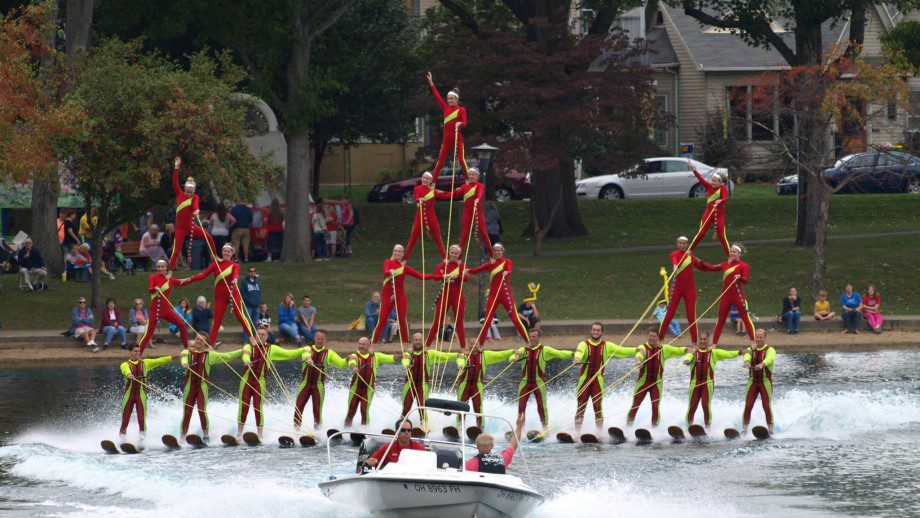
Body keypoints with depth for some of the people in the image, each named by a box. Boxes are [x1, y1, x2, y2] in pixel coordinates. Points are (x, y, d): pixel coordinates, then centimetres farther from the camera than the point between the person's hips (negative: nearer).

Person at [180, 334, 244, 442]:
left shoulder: (209, 355, 8)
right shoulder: (188, 352, 7)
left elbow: (226, 356, 6)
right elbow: (183, 357, -16)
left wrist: (242, 351, 0)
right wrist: (184, 363, -40)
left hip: (202, 386, -1)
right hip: (189, 386, 1)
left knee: (202, 410, -15)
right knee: (186, 412, -1)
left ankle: (205, 436, -8)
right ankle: (182, 438, 6)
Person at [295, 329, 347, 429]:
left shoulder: (328, 353, 7)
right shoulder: (308, 349, 5)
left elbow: (341, 363, -1)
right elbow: (306, 355, -19)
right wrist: (308, 359, -41)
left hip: (319, 385, 0)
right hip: (305, 383, 0)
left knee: (317, 410, -5)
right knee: (298, 408, -4)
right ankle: (296, 429, 6)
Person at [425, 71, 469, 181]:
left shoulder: (461, 110, 1)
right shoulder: (445, 108, 12)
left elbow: (464, 122, -10)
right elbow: (437, 96, 10)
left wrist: (460, 124, -34)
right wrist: (431, 83, 7)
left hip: (457, 137, -4)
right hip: (446, 138, 4)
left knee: (461, 159, -11)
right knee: (440, 160, 4)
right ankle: (433, 181, 6)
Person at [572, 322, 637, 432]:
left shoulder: (607, 346, 10)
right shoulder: (584, 345, 2)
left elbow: (622, 351, 2)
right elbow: (579, 352, -19)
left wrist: (636, 350, -12)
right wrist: (577, 358, -42)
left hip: (598, 380, 1)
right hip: (584, 379, -1)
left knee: (598, 407, -5)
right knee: (580, 407, -1)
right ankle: (577, 432, 4)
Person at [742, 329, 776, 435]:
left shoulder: (770, 350, -1)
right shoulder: (751, 350, 9)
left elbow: (769, 359, -23)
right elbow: (747, 356, -14)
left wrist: (762, 364, -45)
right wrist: (747, 362, -39)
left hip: (765, 381, -3)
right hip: (752, 381, 3)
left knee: (767, 406, -10)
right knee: (748, 405, -5)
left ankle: (770, 430, -8)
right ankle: (745, 429, -1)